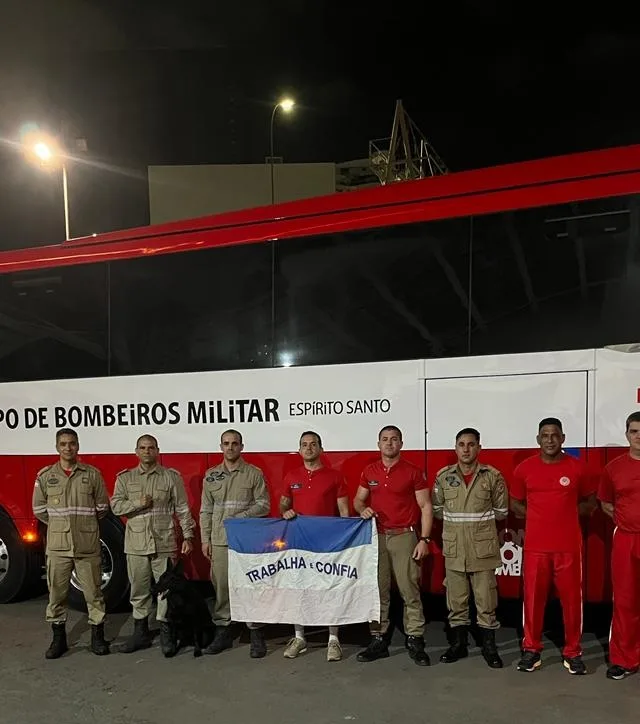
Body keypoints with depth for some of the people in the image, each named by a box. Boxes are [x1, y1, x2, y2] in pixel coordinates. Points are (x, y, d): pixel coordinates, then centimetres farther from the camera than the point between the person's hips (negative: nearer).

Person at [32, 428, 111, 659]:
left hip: (88, 545, -1)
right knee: (56, 593, 8)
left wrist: (84, 523, 9)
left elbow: (102, 506, 6)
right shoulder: (45, 476, 3)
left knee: (93, 592, 5)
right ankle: (58, 638, 21)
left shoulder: (92, 474, 0)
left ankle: (97, 636, 16)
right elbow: (39, 509, 10)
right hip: (58, 546, 1)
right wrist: (58, 524, 8)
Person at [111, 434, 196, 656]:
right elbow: (116, 506, 2)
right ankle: (140, 633, 21)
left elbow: (182, 509, 2)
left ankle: (166, 634, 9)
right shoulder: (125, 478, 9)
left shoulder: (171, 477, 3)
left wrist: (188, 536, -3)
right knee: (139, 590, 9)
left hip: (164, 543, -2)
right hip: (136, 544, 2)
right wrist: (138, 503, -13)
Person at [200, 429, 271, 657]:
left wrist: (241, 517, -13)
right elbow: (206, 510, 12)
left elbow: (263, 504, -1)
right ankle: (223, 631, 16)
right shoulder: (211, 475, 12)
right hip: (219, 541, 3)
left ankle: (256, 634, 6)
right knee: (221, 586, 5)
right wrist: (205, 539, 7)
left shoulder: (254, 474, 2)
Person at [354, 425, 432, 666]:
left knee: (410, 591, -2)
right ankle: (378, 640, 16)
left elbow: (425, 507, -1)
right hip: (376, 536, 3)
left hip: (404, 537, -3)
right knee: (378, 591, 7)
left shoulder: (413, 472, -1)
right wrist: (362, 509, -6)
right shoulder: (369, 471, 9)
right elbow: (358, 499, 19)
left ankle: (415, 641, 8)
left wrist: (424, 539, -8)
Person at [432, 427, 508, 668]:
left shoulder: (492, 476, -3)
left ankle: (489, 646, 18)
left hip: (483, 548, -2)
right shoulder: (443, 476, 1)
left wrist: (479, 520, 4)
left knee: (486, 600, 4)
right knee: (456, 599, 10)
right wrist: (457, 520, 6)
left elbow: (501, 511, 5)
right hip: (453, 548, 2)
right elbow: (437, 509, 11)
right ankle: (458, 644, 24)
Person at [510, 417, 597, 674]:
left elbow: (590, 501, 12)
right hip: (535, 546, 0)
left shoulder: (576, 467, 0)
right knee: (533, 598, 6)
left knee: (571, 599, 5)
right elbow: (515, 503, 12)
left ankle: (572, 653, 20)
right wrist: (538, 516, -2)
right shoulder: (524, 468, 1)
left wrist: (567, 513, -3)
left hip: (569, 546, 0)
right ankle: (531, 650, 19)